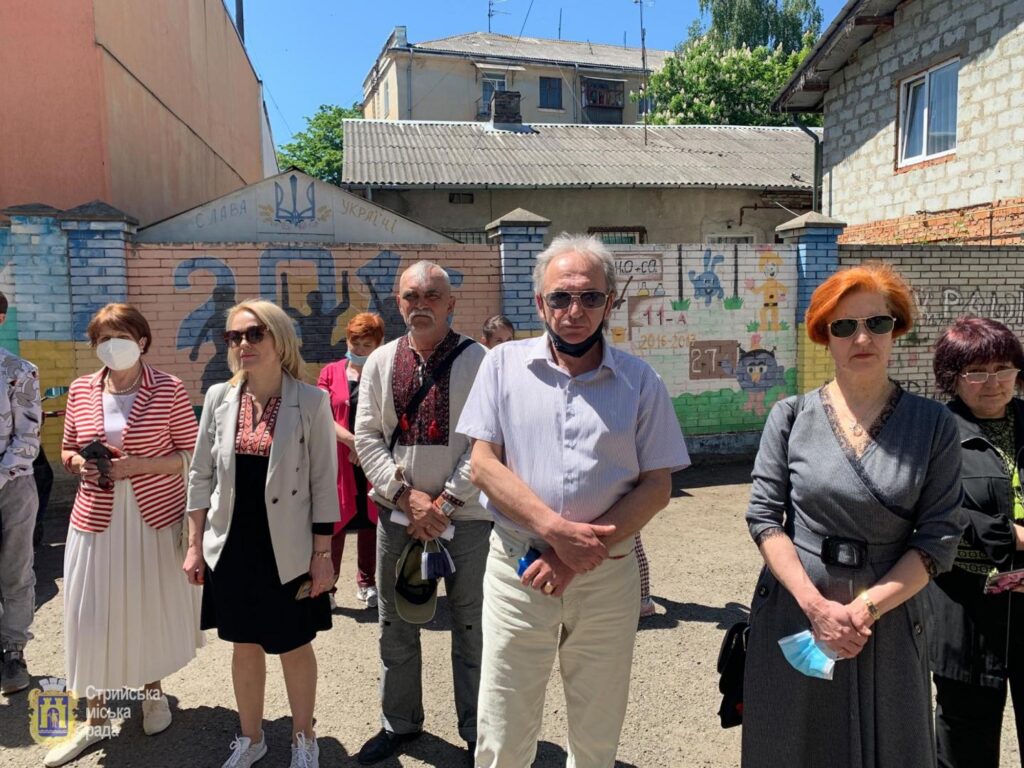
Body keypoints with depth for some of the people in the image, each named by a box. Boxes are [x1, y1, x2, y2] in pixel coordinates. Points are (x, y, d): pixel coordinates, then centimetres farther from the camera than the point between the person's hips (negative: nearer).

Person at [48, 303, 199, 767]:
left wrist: (140, 464, -18)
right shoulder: (81, 390, 5)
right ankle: (95, 718, 22)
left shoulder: (169, 389, -7)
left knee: (152, 609, 10)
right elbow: (67, 451, 16)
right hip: (97, 519, 3)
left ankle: (153, 691, 36)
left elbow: (192, 456, -5)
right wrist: (81, 464, -7)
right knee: (91, 617, 5)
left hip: (155, 517, -2)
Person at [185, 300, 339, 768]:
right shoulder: (219, 397, 0)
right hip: (232, 546, 3)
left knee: (295, 647, 12)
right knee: (245, 645, 17)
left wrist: (322, 554, -8)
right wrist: (194, 545, 6)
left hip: (287, 549, -3)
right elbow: (201, 475, 6)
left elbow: (323, 482, -8)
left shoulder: (311, 401, -10)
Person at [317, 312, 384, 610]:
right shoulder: (330, 372, 4)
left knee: (370, 522, 10)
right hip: (339, 460, -1)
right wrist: (351, 440, -17)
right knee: (334, 522, 0)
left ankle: (366, 583, 24)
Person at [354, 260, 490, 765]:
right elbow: (367, 437, 3)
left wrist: (445, 503, -14)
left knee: (471, 628, 7)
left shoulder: (477, 361, -6)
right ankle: (399, 723, 35)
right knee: (395, 627, 15)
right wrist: (405, 496, -8)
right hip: (397, 514, 4)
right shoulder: (380, 362, 5)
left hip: (465, 515, -3)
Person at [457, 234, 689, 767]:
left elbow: (657, 485, -1)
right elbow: (484, 464, -3)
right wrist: (556, 531, -16)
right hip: (517, 569, 0)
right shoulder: (504, 364, 1)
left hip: (609, 577, 1)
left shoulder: (639, 380, 1)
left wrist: (582, 555, -12)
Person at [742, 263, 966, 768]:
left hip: (888, 620, 0)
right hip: (794, 614, 0)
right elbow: (763, 516, -7)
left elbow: (940, 536, -5)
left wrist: (868, 606, -14)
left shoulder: (933, 424, -2)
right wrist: (816, 605, -15)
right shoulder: (791, 416, -4)